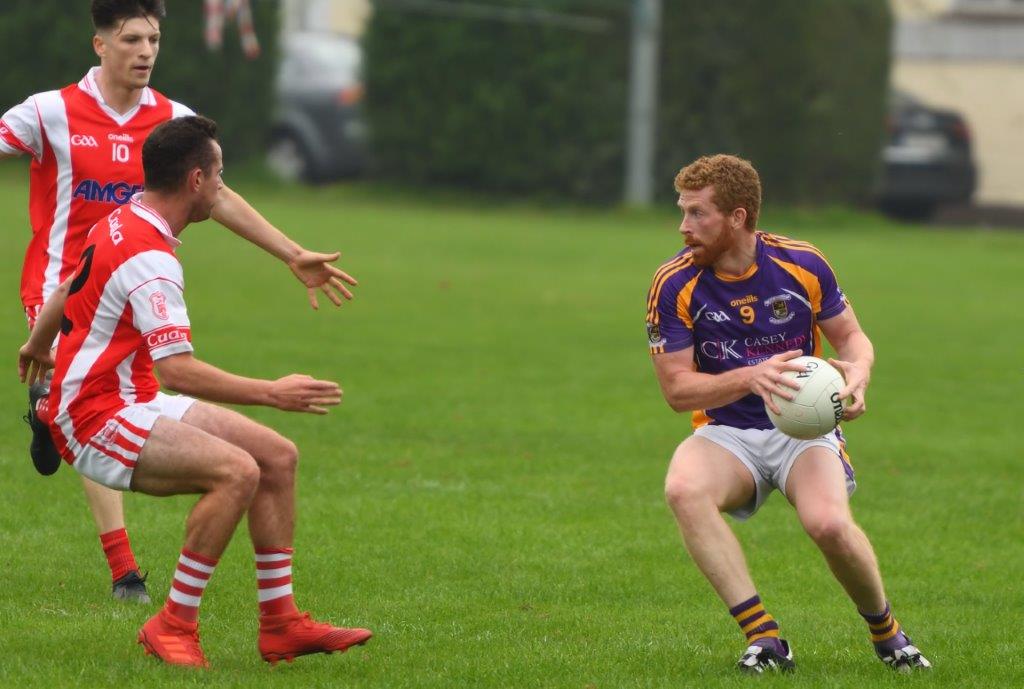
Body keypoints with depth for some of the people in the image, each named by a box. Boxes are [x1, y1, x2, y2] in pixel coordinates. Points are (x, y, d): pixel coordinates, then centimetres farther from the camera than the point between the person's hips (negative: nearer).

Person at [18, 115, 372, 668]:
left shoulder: (124, 223, 9)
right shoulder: (149, 259, -23)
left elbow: (65, 293, 26)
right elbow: (177, 370, -31)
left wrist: (37, 347, 46)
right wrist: (271, 394, -30)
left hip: (134, 404, 10)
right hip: (96, 420, -10)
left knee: (277, 456, 3)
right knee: (237, 471, -30)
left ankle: (279, 622, 5)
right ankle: (173, 625, -18)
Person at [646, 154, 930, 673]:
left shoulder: (801, 264, -4)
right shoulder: (674, 284, -7)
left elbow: (850, 335, 8)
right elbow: (676, 388, -8)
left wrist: (858, 370, -17)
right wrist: (750, 378, -25)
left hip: (804, 429, -1)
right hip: (726, 433, 1)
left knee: (828, 523, -31)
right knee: (684, 489, -35)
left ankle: (884, 629, 1)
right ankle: (762, 636, -29)